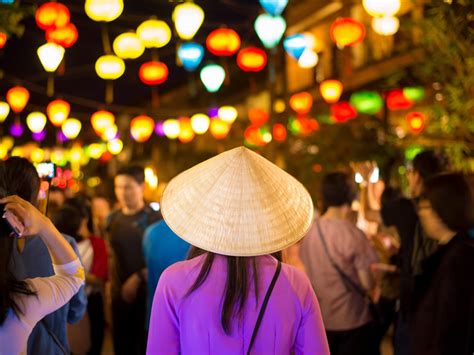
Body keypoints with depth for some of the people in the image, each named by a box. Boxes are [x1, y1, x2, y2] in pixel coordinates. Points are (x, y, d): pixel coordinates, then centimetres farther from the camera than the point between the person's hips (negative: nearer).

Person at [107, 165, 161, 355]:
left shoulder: (155, 219, -7)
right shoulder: (113, 219, 9)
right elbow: (112, 256, 16)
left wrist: (138, 278, -16)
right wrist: (112, 283, 7)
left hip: (146, 294, -5)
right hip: (120, 295, 5)